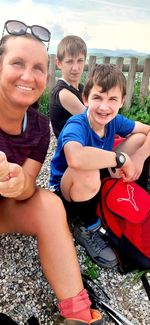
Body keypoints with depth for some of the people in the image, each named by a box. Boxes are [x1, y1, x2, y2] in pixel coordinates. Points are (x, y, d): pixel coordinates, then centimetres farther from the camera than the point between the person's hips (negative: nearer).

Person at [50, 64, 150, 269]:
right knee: (87, 170, -42)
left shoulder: (115, 121, -10)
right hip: (66, 190, -5)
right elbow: (75, 158, -52)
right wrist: (122, 158, -39)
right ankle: (87, 228, -11)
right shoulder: (76, 125, -29)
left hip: (100, 183, 6)